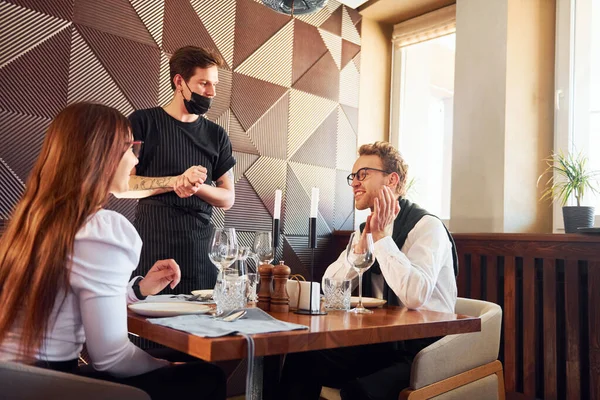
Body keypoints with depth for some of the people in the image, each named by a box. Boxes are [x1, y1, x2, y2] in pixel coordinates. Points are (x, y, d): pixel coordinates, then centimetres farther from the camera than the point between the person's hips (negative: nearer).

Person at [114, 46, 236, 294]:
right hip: (151, 248, -2)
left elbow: (228, 199, 9)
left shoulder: (216, 135, 11)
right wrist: (178, 181, -16)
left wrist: (197, 187, -11)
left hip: (201, 251, 3)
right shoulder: (143, 123, 1)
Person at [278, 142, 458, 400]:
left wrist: (382, 235, -21)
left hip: (423, 350, -6)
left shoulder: (427, 226, -13)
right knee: (300, 361, -13)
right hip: (378, 341, 6)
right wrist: (364, 238, -11)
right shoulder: (367, 228, 9)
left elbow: (415, 296, -30)